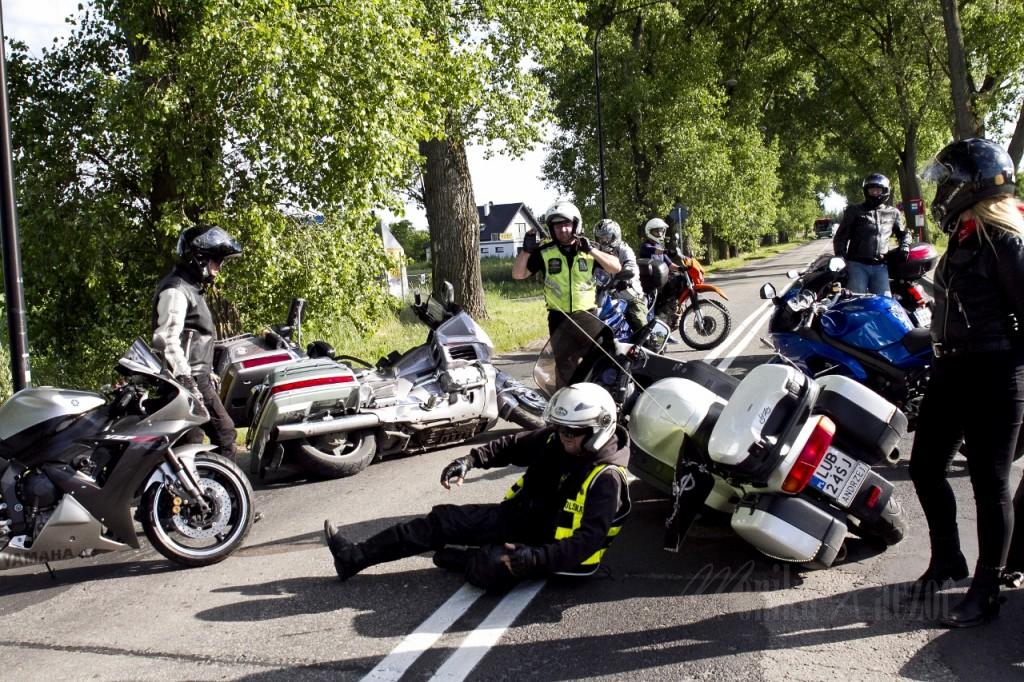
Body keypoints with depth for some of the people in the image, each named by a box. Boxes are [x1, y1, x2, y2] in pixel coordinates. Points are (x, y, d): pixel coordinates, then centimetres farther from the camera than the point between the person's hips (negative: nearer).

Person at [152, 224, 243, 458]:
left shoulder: (192, 288, 19)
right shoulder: (176, 290, -13)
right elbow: (167, 339, -22)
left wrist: (209, 373, 23)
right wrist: (186, 380, -26)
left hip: (200, 379, 11)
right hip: (186, 381, -11)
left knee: (224, 431, 13)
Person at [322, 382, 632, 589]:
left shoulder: (605, 479, -24)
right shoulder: (557, 440, -4)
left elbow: (590, 541, -30)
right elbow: (512, 446, 11)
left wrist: (536, 558, -42)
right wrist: (471, 460, -7)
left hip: (552, 543, -7)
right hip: (520, 514, 8)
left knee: (489, 568, -35)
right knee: (443, 518, -3)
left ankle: (456, 559, 1)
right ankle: (355, 557, -1)